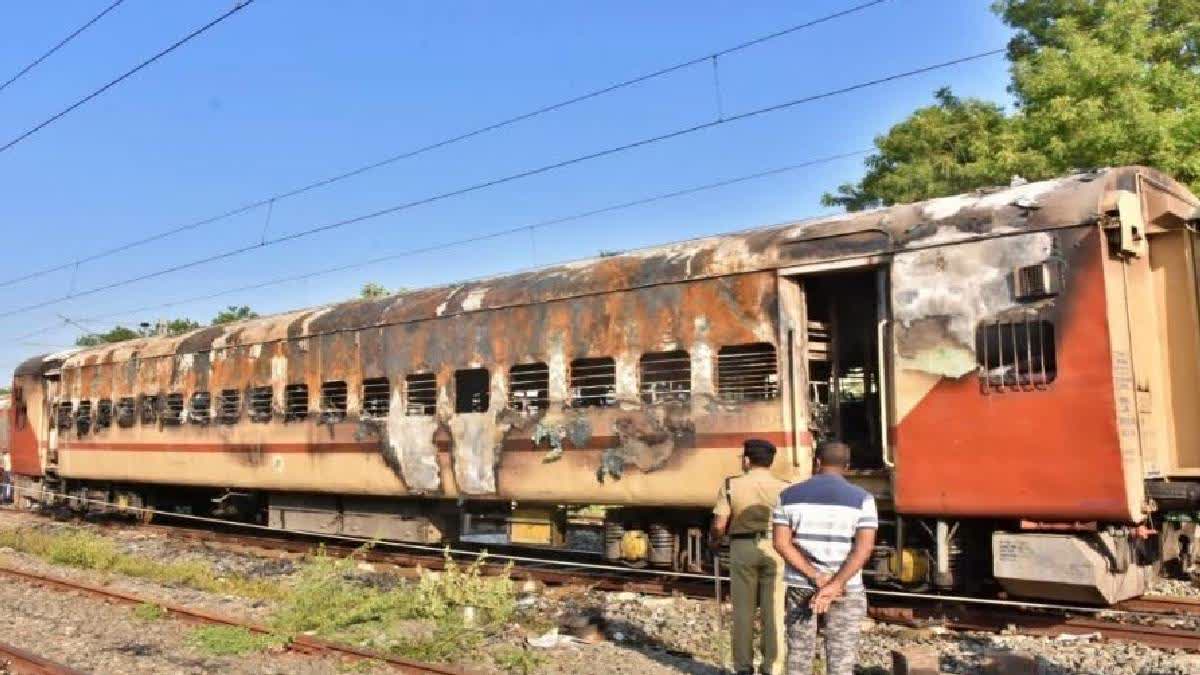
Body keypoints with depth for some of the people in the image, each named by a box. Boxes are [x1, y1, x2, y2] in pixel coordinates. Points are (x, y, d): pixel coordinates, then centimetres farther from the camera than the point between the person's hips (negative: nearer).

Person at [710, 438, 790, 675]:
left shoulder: (731, 485, -4)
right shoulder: (784, 487, -2)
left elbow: (719, 525, -7)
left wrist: (713, 540, 14)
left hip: (742, 548, 0)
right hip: (775, 550, 0)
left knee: (743, 609, 10)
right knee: (774, 610, 7)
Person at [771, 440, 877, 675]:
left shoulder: (789, 495, 0)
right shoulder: (861, 498, -7)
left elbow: (781, 543, -8)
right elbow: (864, 547, -17)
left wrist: (816, 577, -13)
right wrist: (834, 586, -20)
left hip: (800, 585, 2)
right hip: (845, 589, -2)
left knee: (799, 656, 11)